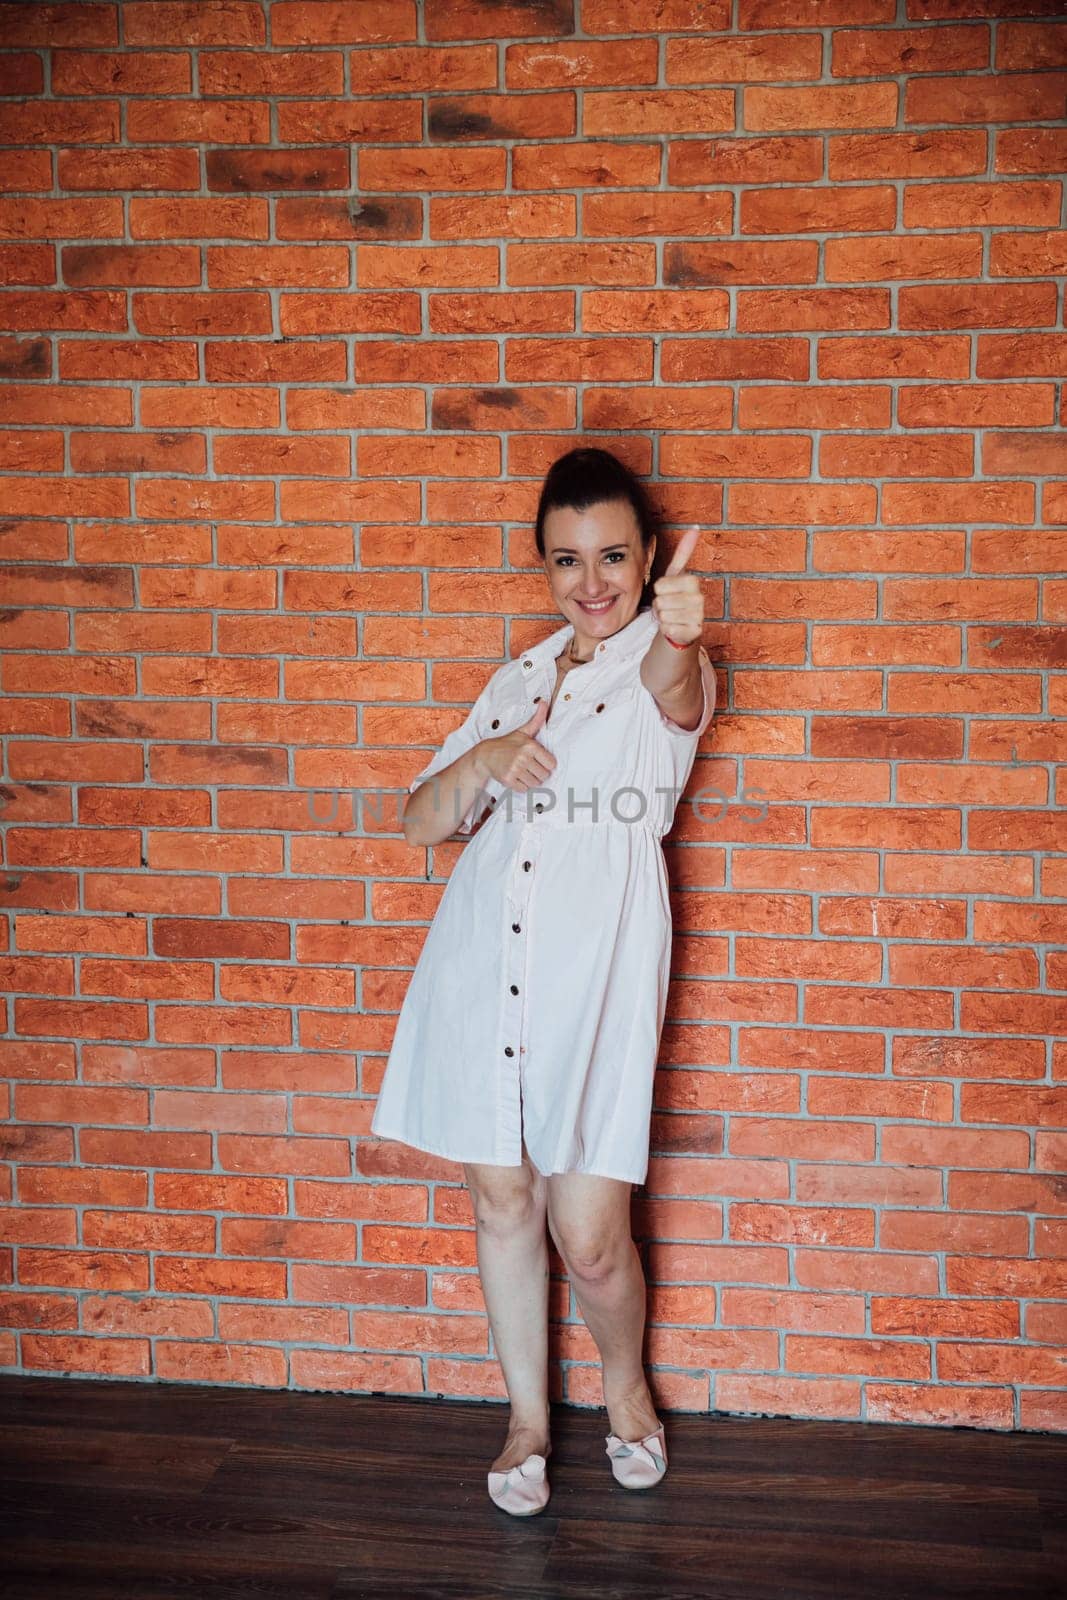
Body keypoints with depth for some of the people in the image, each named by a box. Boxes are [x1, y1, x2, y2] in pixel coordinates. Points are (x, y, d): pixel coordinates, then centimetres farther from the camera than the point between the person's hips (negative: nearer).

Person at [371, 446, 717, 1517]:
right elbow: (420, 822, 11)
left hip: (596, 967, -4)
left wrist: (678, 635, -52)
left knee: (589, 1239, -3)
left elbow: (671, 693, -28)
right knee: (502, 1200, 11)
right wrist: (482, 761, -10)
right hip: (483, 963, 4)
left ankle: (624, 1385, 29)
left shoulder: (670, 668, 1)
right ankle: (528, 1419, 31)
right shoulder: (519, 677, 15)